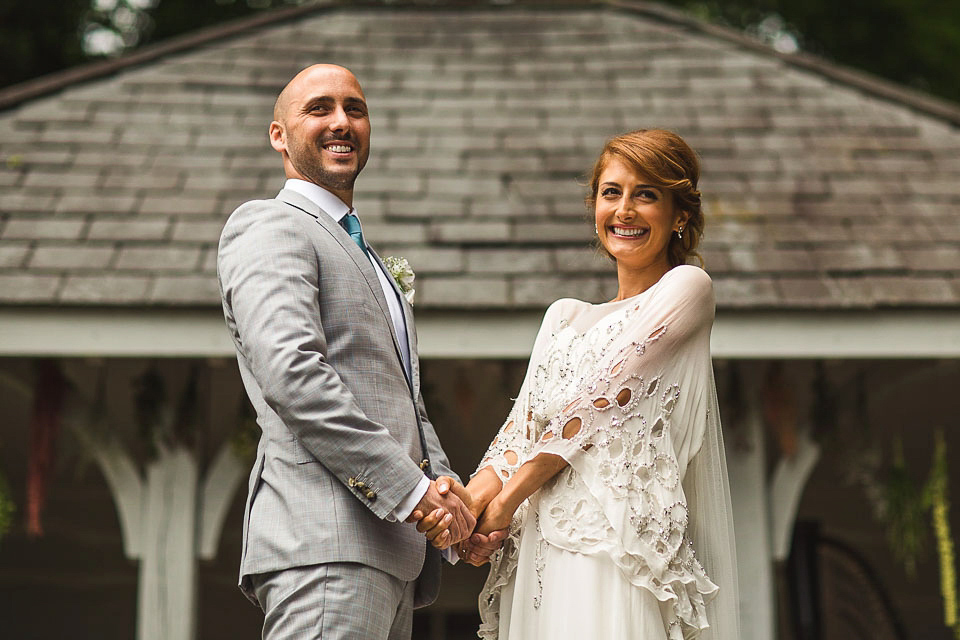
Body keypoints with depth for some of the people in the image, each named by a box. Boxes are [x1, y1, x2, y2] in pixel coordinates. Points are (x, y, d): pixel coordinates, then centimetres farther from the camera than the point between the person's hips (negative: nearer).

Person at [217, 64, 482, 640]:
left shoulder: (361, 256, 29)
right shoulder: (268, 226, -1)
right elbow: (291, 374, -17)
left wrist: (447, 488, 7)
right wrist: (411, 488, -17)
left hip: (391, 554, 9)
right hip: (327, 547, -9)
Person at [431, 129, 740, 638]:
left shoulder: (687, 287, 1)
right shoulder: (565, 317, 21)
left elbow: (600, 401, -7)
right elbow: (526, 423, 11)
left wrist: (507, 499, -7)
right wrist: (471, 497, -9)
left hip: (621, 538, -5)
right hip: (541, 552, 6)